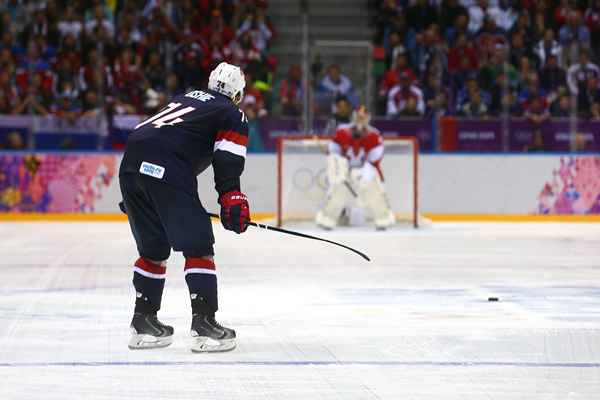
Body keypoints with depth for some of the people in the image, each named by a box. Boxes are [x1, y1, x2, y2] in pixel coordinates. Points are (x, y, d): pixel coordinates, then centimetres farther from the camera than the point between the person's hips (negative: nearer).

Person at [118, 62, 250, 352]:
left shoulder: (184, 99, 33)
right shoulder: (233, 116, 13)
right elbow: (226, 164, -2)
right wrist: (233, 202, -6)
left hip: (130, 165, 7)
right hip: (167, 173, -7)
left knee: (153, 248, 20)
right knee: (197, 246, 0)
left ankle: (143, 322, 23)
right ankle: (204, 323, -6)